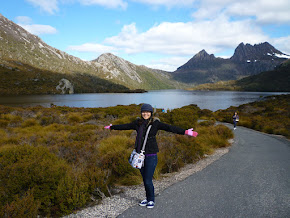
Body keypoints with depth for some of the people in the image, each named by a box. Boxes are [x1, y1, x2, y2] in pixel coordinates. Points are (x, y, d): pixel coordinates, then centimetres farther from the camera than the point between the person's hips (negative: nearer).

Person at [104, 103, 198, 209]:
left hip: (151, 155, -4)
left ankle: (151, 200, 23)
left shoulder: (155, 123, -8)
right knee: (144, 179, 15)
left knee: (148, 180, -1)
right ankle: (148, 198, 34)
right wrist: (111, 127, 29)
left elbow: (169, 128, -18)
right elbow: (125, 126, 18)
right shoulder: (138, 123, 4)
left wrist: (185, 132, -30)